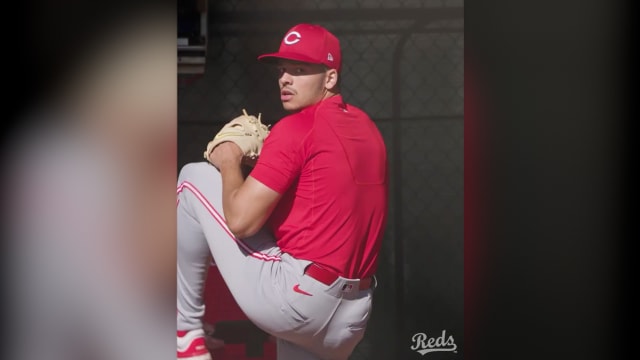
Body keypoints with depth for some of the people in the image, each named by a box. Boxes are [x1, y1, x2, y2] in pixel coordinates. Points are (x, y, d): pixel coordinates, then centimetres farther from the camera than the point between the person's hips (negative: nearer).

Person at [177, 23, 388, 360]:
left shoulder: (296, 128, -10)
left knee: (195, 177, 4)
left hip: (293, 298, -8)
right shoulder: (367, 128, 15)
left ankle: (186, 331, 9)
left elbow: (241, 220, -14)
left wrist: (228, 161, 4)